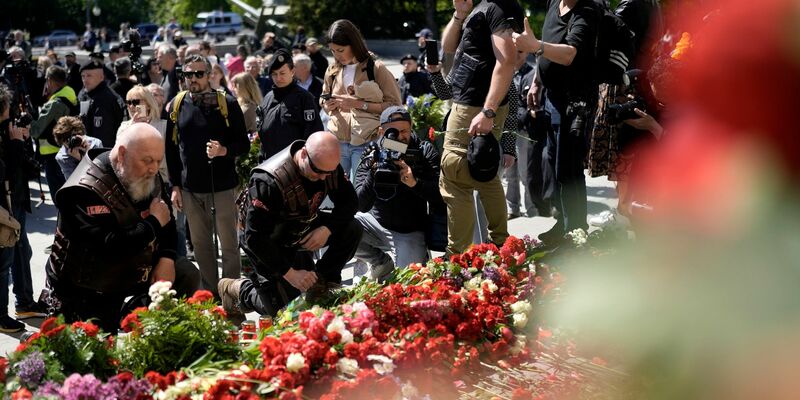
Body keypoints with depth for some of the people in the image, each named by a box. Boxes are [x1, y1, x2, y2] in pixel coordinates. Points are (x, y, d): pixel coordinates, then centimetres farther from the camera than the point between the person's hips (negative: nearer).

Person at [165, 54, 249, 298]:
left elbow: (244, 144, -2)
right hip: (190, 188, 3)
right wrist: (175, 186, 6)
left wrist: (225, 151, -22)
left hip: (222, 185, -3)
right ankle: (209, 292, 20)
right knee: (200, 243, 10)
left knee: (228, 243, 1)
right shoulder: (176, 106, 5)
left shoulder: (227, 104, -4)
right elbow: (171, 149, 10)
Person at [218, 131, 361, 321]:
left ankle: (322, 282, -1)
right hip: (268, 240, -6)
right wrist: (289, 273, -31)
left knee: (352, 229, -15)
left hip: (301, 227, 6)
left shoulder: (328, 165, -17)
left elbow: (349, 201, -5)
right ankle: (239, 290, 13)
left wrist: (328, 228, -25)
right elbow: (255, 237, -33)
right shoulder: (269, 182, -36)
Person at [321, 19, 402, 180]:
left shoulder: (376, 68, -2)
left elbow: (394, 106, -7)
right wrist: (329, 105, 2)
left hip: (366, 144, -4)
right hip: (338, 143, 4)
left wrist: (359, 104, -14)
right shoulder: (332, 71, 13)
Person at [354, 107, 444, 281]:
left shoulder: (425, 152, -7)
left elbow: (441, 195, -18)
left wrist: (415, 183, -36)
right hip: (377, 223, 2)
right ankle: (383, 264, 3)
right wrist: (373, 173, -34)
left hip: (410, 232, -2)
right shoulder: (371, 158, -8)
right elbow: (362, 206, -19)